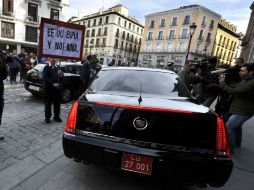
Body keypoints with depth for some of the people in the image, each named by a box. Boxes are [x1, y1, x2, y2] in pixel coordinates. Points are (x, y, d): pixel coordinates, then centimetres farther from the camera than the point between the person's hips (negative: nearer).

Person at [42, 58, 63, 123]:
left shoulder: (57, 67, 11)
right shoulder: (46, 67, -4)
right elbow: (45, 78, -13)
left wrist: (60, 75, -10)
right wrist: (53, 84, -20)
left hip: (57, 87, 4)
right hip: (48, 88, -4)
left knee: (57, 102, 9)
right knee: (48, 103, 7)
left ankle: (56, 116, 24)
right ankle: (47, 117, 20)